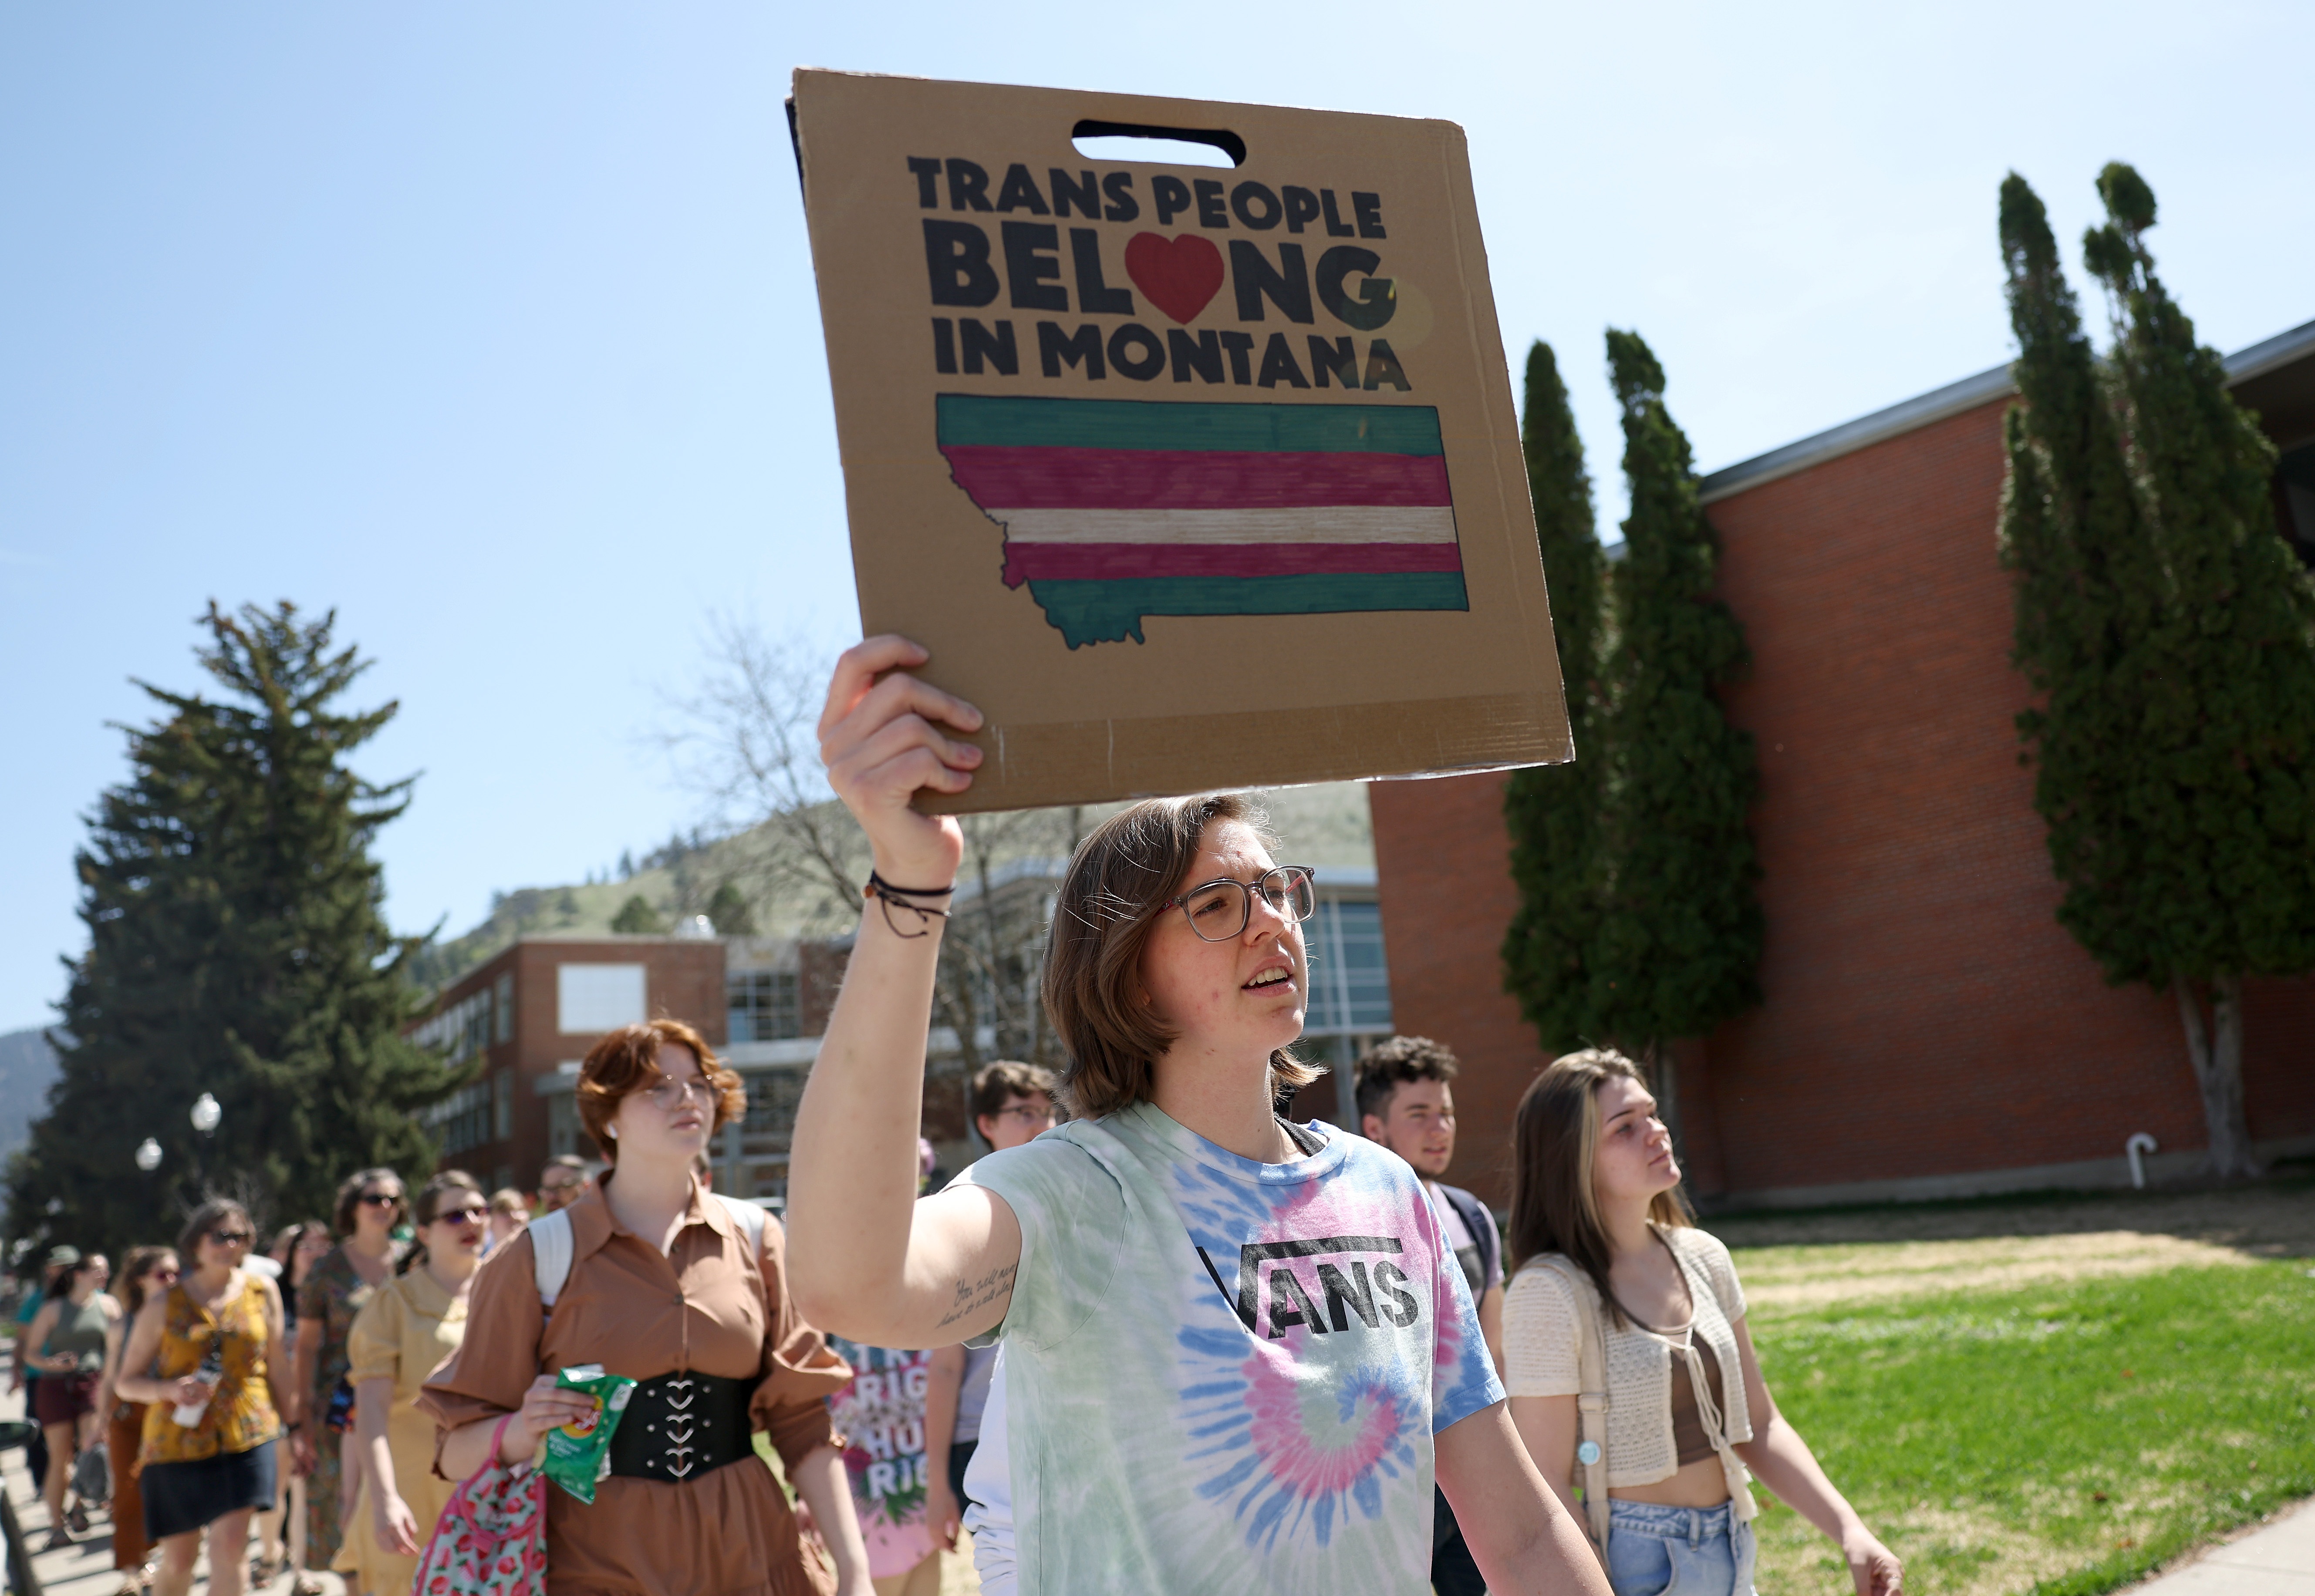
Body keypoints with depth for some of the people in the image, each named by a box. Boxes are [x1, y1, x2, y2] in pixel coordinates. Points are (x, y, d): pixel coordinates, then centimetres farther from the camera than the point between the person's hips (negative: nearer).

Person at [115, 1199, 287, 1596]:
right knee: (178, 1559, 8)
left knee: (229, 1542, -13)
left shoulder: (263, 1291, 3)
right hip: (177, 1440, 0)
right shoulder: (164, 1306, 0)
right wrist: (171, 1390, -16)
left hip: (247, 1433, 0)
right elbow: (127, 1381, 3)